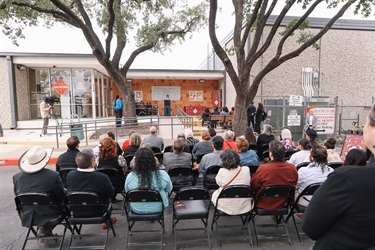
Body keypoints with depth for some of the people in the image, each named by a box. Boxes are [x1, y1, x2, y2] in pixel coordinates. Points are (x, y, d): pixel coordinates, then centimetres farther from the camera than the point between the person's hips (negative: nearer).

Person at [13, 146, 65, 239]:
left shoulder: (17, 177, -8)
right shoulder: (53, 175, -22)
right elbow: (61, 197, -10)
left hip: (27, 218, 6)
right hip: (48, 216, -5)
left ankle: (41, 228, 19)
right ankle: (45, 229, 6)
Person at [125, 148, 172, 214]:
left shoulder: (130, 176, -23)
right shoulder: (163, 174, -25)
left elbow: (127, 191, -3)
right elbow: (169, 189, -6)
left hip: (137, 210, 1)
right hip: (158, 209, -1)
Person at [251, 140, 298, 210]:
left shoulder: (262, 169, -26)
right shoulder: (292, 168, -15)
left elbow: (253, 187, -12)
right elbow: (294, 186, 5)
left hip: (264, 206, -4)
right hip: (284, 204, 4)